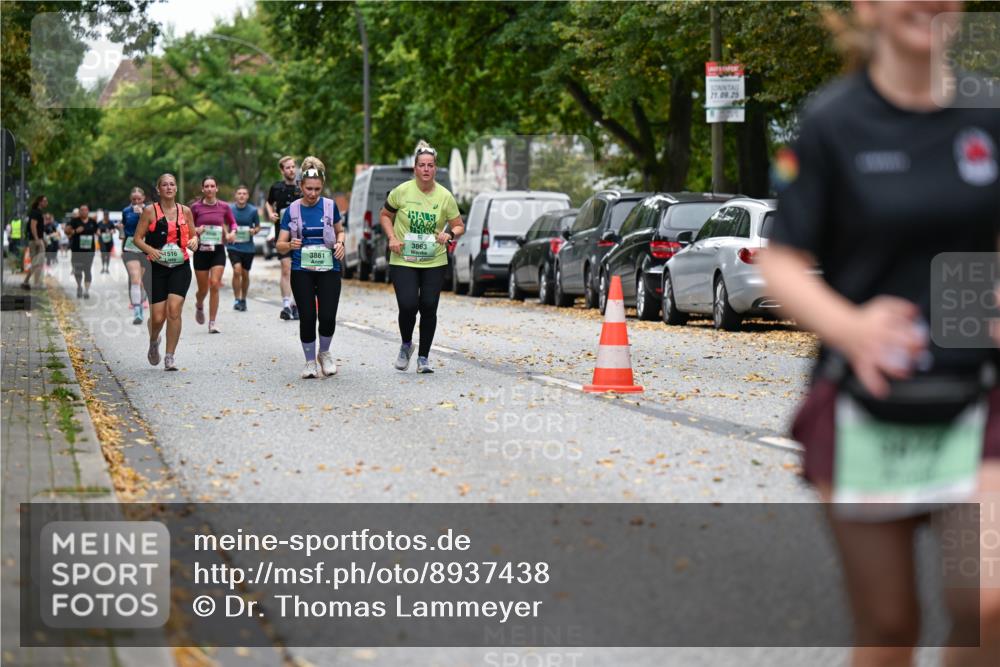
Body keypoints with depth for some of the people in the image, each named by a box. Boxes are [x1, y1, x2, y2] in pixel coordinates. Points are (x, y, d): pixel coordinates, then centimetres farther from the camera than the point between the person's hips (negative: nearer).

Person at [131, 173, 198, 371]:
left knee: (174, 309, -16)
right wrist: (150, 249, -18)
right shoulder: (150, 211, 0)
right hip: (157, 267, -1)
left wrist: (194, 241, -6)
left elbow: (193, 234, 18)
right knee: (157, 316, -3)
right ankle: (153, 342, 32)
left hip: (180, 267, 1)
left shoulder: (185, 211, 8)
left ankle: (170, 357, -7)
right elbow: (137, 238, 1)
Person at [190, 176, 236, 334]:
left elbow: (232, 222, 16)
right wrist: (195, 230, -15)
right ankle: (199, 306, 44)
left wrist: (232, 233, -3)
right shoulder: (196, 207, -2)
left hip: (218, 250, 0)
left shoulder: (224, 207, 1)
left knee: (215, 285, -13)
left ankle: (212, 323, -6)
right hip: (201, 250, 0)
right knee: (203, 289, 7)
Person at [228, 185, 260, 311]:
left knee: (245, 274, 11)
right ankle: (236, 299, -8)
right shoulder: (229, 209, -3)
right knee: (237, 270, -18)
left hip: (248, 247, 1)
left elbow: (258, 226, 8)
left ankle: (243, 300, 29)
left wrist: (254, 230, -13)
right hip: (234, 246, -1)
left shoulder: (253, 210, -3)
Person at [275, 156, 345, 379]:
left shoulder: (330, 206, 3)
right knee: (307, 317, -5)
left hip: (328, 269, 0)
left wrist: (340, 243, -2)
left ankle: (324, 353, 18)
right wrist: (290, 245, -19)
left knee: (328, 316, -11)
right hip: (302, 271, 0)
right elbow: (280, 245, 3)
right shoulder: (292, 210, 1)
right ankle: (310, 361, 14)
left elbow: (340, 230, 20)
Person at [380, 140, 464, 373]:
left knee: (429, 308, -1)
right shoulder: (401, 192, -6)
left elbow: (459, 226, 6)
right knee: (408, 306, -13)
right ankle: (406, 346, 17)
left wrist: (450, 234, -17)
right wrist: (392, 237, -6)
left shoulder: (445, 196, -3)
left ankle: (423, 358, 15)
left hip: (435, 262, 1)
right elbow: (385, 215, 10)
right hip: (403, 261, -1)